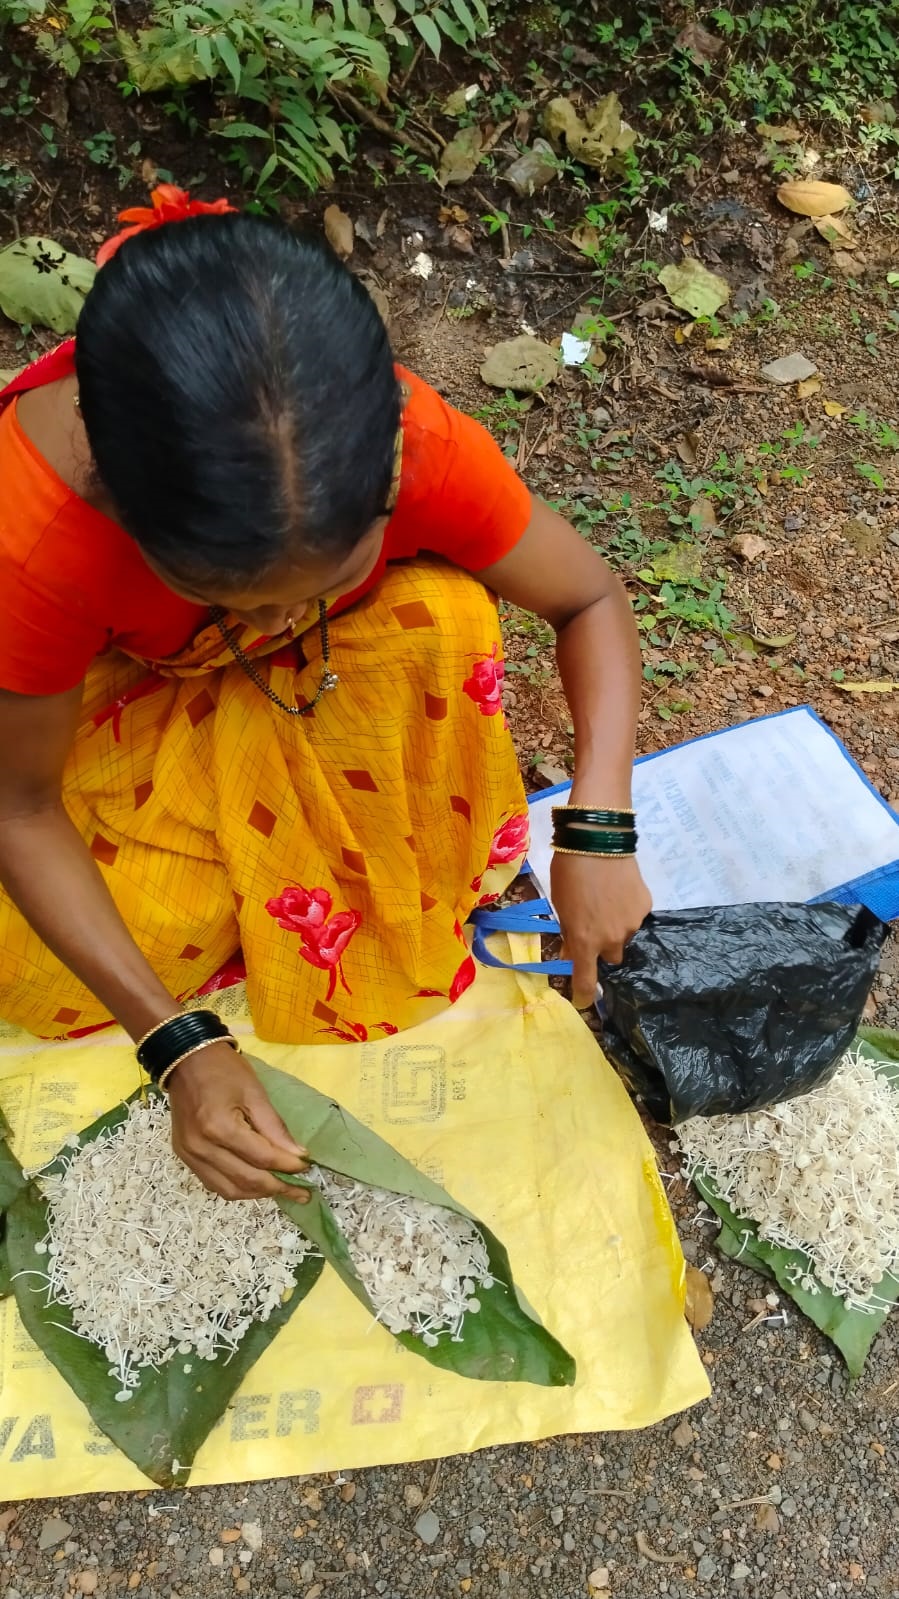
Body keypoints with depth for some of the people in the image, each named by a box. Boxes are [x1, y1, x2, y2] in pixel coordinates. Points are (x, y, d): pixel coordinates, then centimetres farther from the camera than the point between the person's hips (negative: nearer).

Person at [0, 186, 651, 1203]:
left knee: (445, 614, -32)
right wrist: (178, 1045, -31)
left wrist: (598, 831, -34)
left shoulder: (417, 442, -35)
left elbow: (591, 601, -19)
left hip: (342, 671, 1)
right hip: (129, 689, 0)